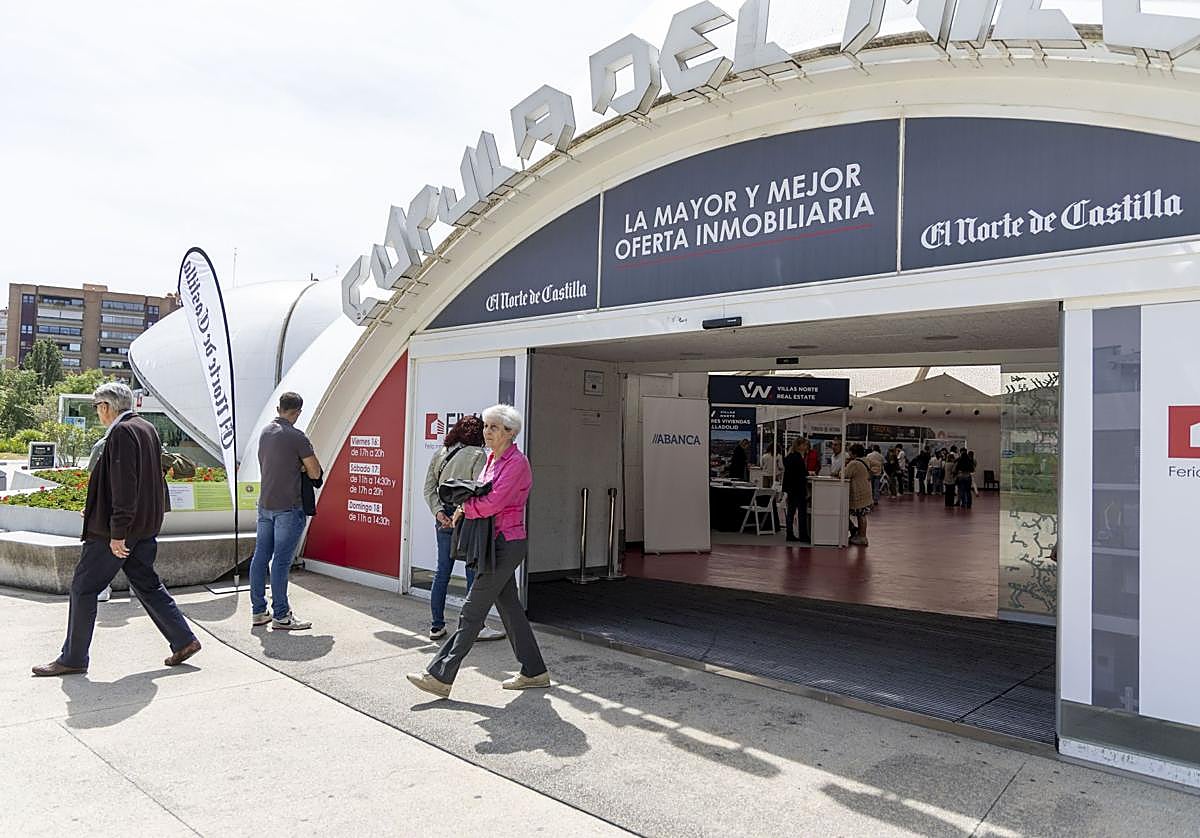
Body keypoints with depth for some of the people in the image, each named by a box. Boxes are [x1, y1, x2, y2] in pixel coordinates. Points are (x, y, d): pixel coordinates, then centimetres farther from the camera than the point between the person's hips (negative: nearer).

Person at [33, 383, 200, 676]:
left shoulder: (121, 432, -16)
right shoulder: (147, 428, 12)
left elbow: (124, 486, -23)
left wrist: (117, 532, -22)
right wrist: (95, 509, 27)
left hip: (115, 530, -9)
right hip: (145, 527, 9)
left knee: (83, 588, 4)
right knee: (147, 585, 14)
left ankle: (73, 658, 14)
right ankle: (184, 641, 13)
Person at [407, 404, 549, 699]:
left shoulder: (516, 462, -14)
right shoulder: (493, 459, 14)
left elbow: (492, 503, -22)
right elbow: (481, 495, 18)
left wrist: (464, 508, -8)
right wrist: (466, 509, -3)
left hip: (506, 544, -10)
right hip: (497, 544, 10)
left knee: (473, 609, -6)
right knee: (509, 607, 13)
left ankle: (440, 676, -1)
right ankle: (533, 672, 23)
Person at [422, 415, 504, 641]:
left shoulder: (440, 453, 11)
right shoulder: (477, 454, -8)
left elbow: (429, 488, 7)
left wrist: (439, 512, -1)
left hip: (444, 519, 6)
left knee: (442, 571, 12)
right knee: (474, 572, 2)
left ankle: (437, 626, 18)